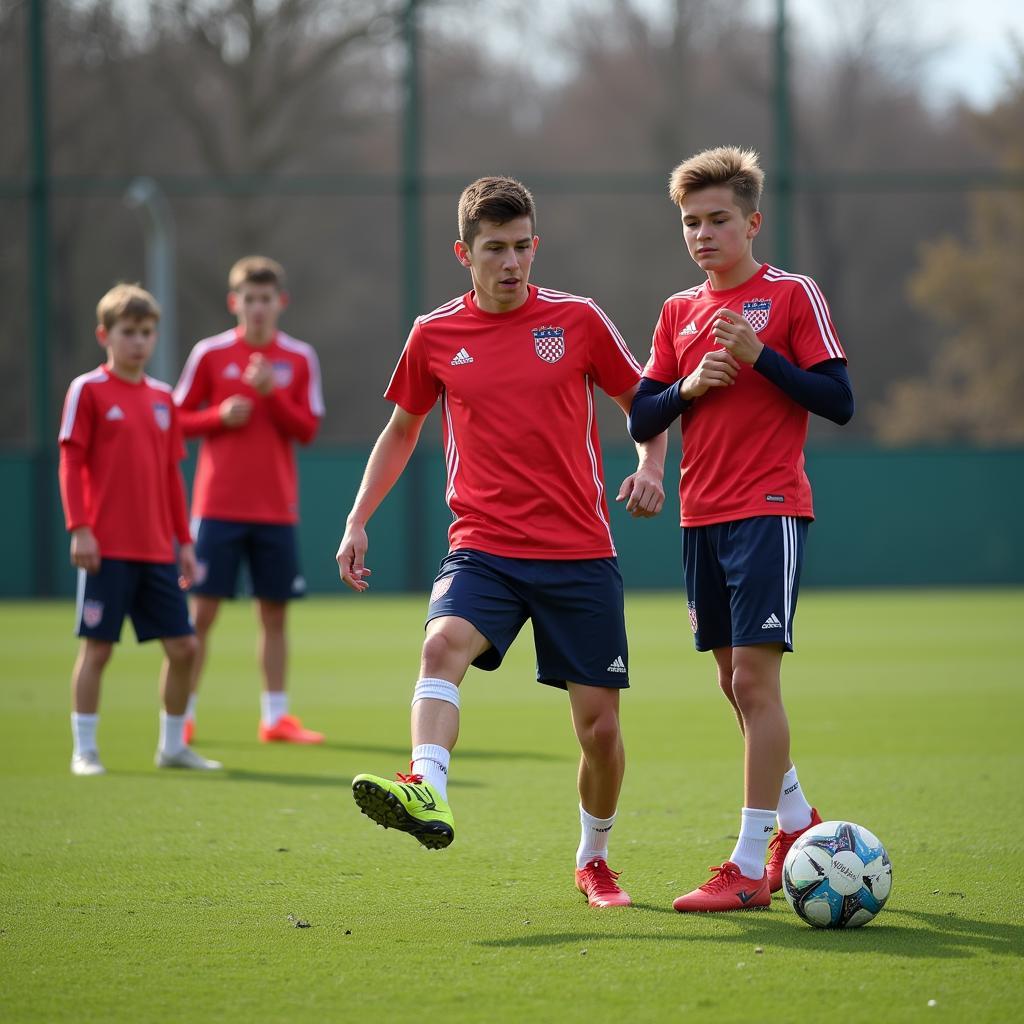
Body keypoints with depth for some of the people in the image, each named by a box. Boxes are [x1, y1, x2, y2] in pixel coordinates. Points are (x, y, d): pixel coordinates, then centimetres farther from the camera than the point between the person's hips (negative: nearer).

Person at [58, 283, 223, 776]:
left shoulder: (162, 397, 13)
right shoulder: (88, 390, -3)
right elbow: (71, 464, -6)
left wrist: (184, 540, 15)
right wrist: (79, 528, -14)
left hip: (157, 550, 6)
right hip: (107, 549, -6)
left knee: (183, 646, 4)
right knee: (97, 647, -3)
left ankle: (172, 746, 17)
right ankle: (84, 750, 6)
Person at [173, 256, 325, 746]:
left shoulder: (300, 359, 4)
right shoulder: (210, 353, 0)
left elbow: (308, 429, -1)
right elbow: (178, 420, 4)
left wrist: (273, 393, -15)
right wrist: (219, 417, -14)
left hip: (276, 510, 2)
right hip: (219, 505, -2)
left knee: (275, 612, 5)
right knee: (202, 611, -4)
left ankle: (275, 717, 12)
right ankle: (183, 715, 2)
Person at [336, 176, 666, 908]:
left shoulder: (578, 320, 1)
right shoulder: (435, 335, 5)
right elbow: (402, 429, 19)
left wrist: (651, 468, -8)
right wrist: (358, 521, 13)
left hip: (580, 553, 0)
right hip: (483, 548, 0)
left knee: (599, 724, 1)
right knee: (444, 643, -31)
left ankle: (594, 859, 25)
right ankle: (427, 793, -50)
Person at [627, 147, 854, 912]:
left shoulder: (793, 295, -3)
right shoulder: (679, 312, 13)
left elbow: (839, 401, -8)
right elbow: (641, 419, 12)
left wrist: (760, 356, -17)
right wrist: (688, 387, -6)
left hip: (769, 510, -6)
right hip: (702, 517, 6)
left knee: (754, 676, -12)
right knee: (734, 682, 12)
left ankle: (751, 865, -12)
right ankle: (797, 820, 31)